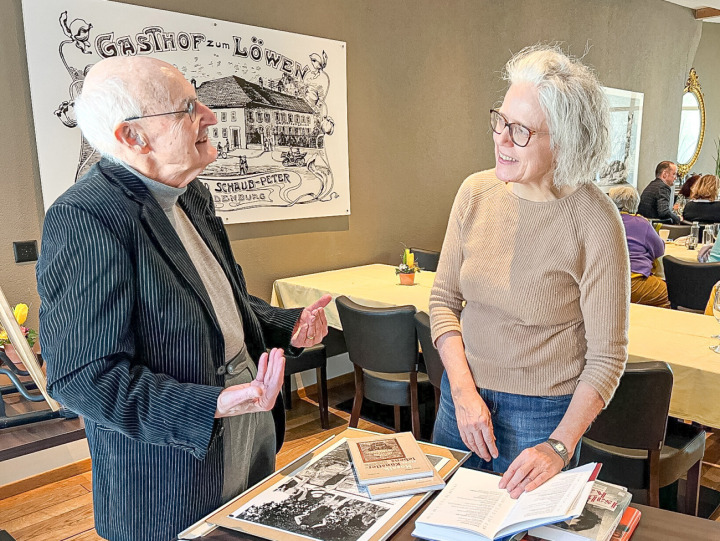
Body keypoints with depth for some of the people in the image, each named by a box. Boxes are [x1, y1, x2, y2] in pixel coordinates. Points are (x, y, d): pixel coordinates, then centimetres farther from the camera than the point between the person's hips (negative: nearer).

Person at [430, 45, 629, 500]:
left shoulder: (595, 221, -18)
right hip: (462, 397, 4)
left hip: (542, 415, -4)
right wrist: (463, 390, -10)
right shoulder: (476, 192, -7)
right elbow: (444, 300, 0)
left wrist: (558, 446, -19)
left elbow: (607, 355, -13)